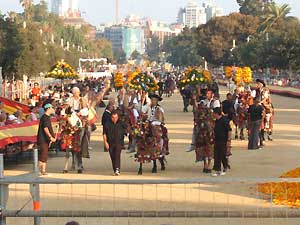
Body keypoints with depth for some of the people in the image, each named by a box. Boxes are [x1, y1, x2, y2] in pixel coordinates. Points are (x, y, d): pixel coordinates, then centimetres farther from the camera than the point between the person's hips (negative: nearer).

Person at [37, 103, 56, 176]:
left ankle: (43, 171, 15)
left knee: (45, 156, 12)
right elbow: (45, 128, -22)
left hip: (45, 140, 10)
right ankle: (40, 171, -9)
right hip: (43, 140, -10)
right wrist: (51, 137, -22)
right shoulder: (45, 117, -13)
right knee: (42, 156, -10)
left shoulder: (47, 117, 18)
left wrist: (52, 137, 19)